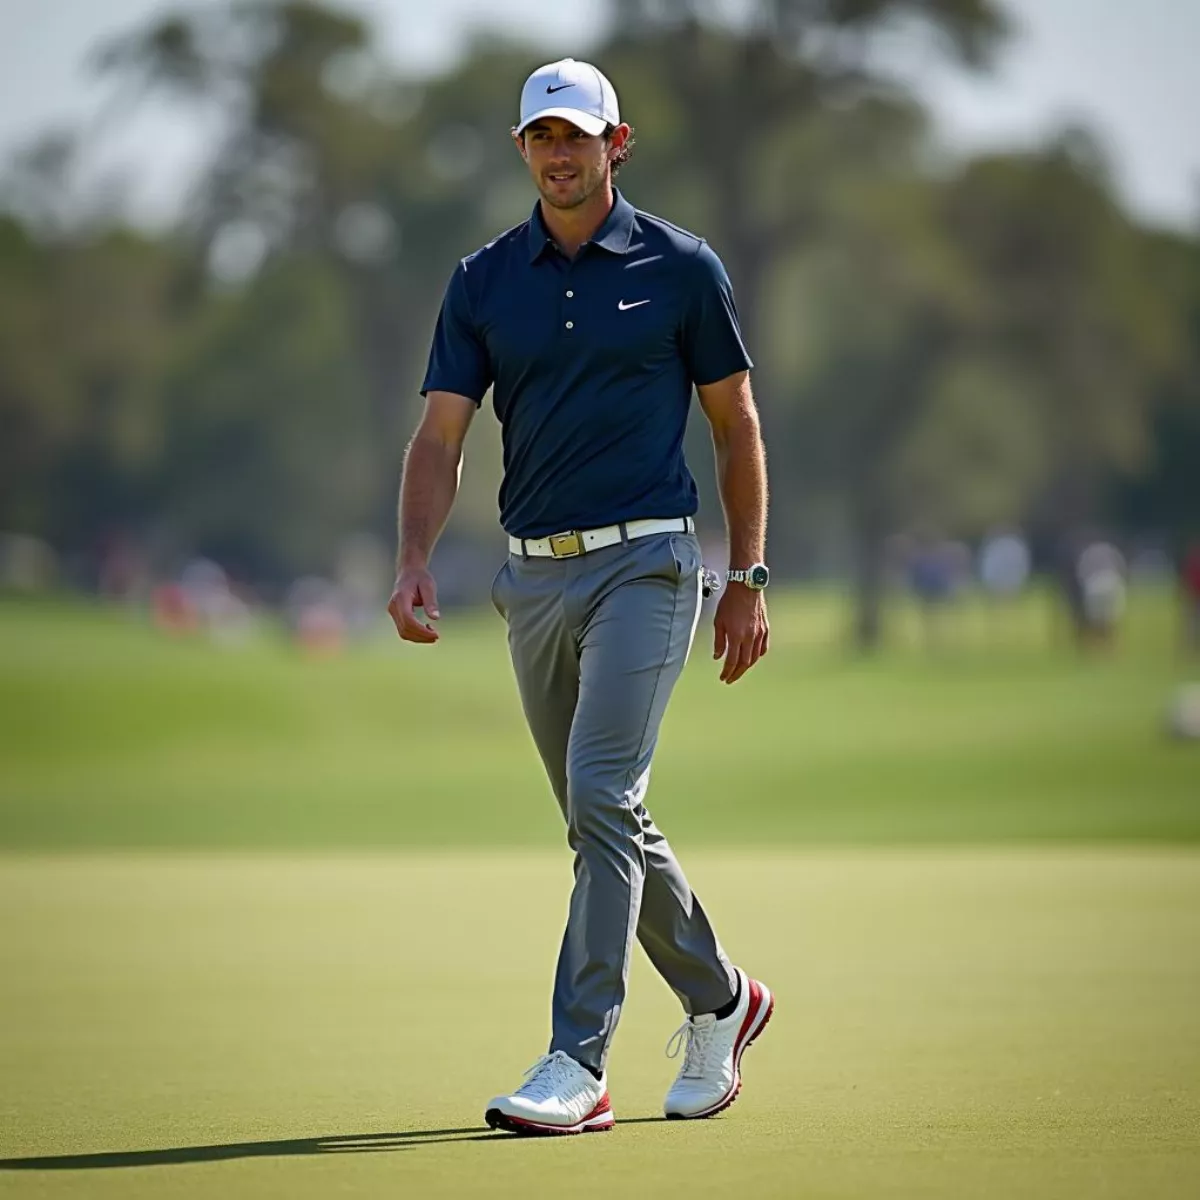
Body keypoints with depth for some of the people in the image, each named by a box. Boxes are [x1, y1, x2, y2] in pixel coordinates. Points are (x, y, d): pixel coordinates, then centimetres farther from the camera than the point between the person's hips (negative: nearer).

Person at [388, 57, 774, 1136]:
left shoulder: (681, 268, -1)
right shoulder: (484, 280, 7)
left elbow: (736, 424, 6)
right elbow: (440, 435, 3)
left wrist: (748, 579, 3)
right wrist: (416, 561, -13)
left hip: (645, 562, -5)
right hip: (534, 573, 5)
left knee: (603, 799, -17)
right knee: (603, 820, 12)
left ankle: (577, 1065, -19)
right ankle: (718, 1001, 33)